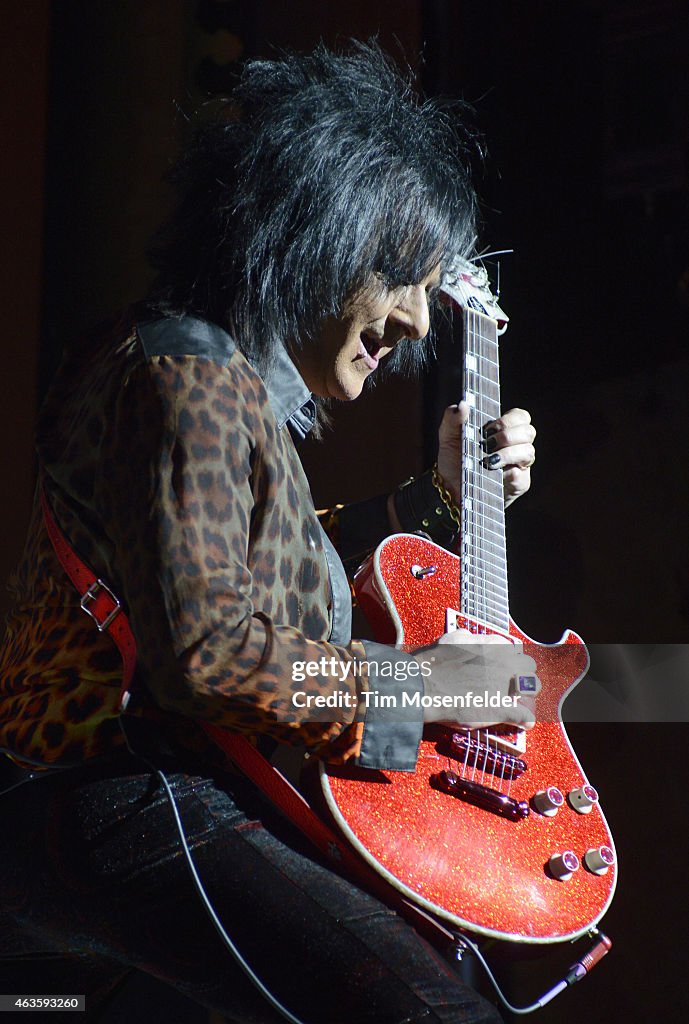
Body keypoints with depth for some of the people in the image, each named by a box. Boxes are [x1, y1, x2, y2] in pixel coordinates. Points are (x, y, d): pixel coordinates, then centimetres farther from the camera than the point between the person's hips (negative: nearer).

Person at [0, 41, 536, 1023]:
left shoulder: (238, 384, 15)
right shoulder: (188, 378, -16)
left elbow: (263, 564, 26)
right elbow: (206, 646, -25)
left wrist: (438, 492, 20)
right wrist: (424, 681, -15)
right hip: (126, 810, -11)